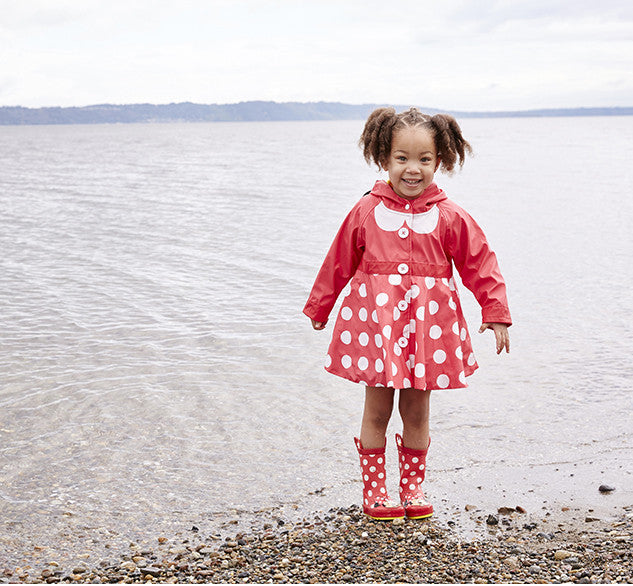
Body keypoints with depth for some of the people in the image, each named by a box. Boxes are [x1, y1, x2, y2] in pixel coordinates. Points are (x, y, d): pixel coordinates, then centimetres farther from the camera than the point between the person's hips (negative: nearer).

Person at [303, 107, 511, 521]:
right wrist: (319, 308, 18)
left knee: (417, 412, 11)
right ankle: (374, 490, 21)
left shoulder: (449, 217, 0)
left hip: (427, 323, 1)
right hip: (375, 320, 0)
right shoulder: (367, 211, 0)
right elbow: (340, 262, 9)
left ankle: (412, 487, 27)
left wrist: (496, 313, -1)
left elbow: (481, 264, 4)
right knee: (377, 411, 7)